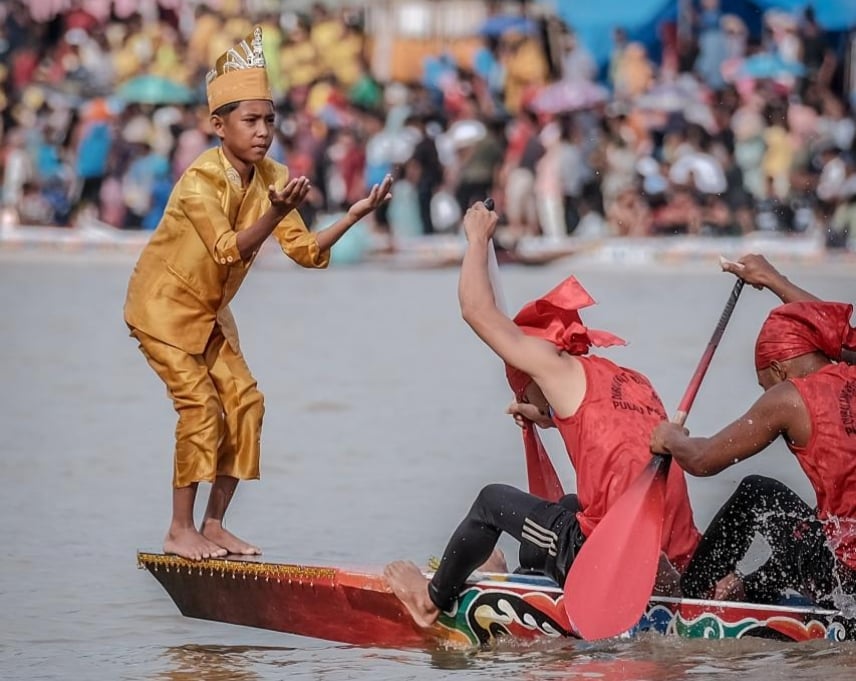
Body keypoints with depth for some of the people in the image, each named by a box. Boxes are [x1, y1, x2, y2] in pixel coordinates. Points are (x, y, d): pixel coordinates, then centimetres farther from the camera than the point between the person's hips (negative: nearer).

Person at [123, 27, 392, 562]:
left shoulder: (273, 179, -6)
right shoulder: (200, 182, -27)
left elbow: (305, 251, -7)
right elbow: (229, 250, -38)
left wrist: (354, 215, -20)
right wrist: (277, 212, -51)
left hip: (211, 312, 7)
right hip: (164, 305, -7)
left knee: (244, 402, -1)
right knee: (200, 405, -16)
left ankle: (214, 525, 8)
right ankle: (181, 532, -8)